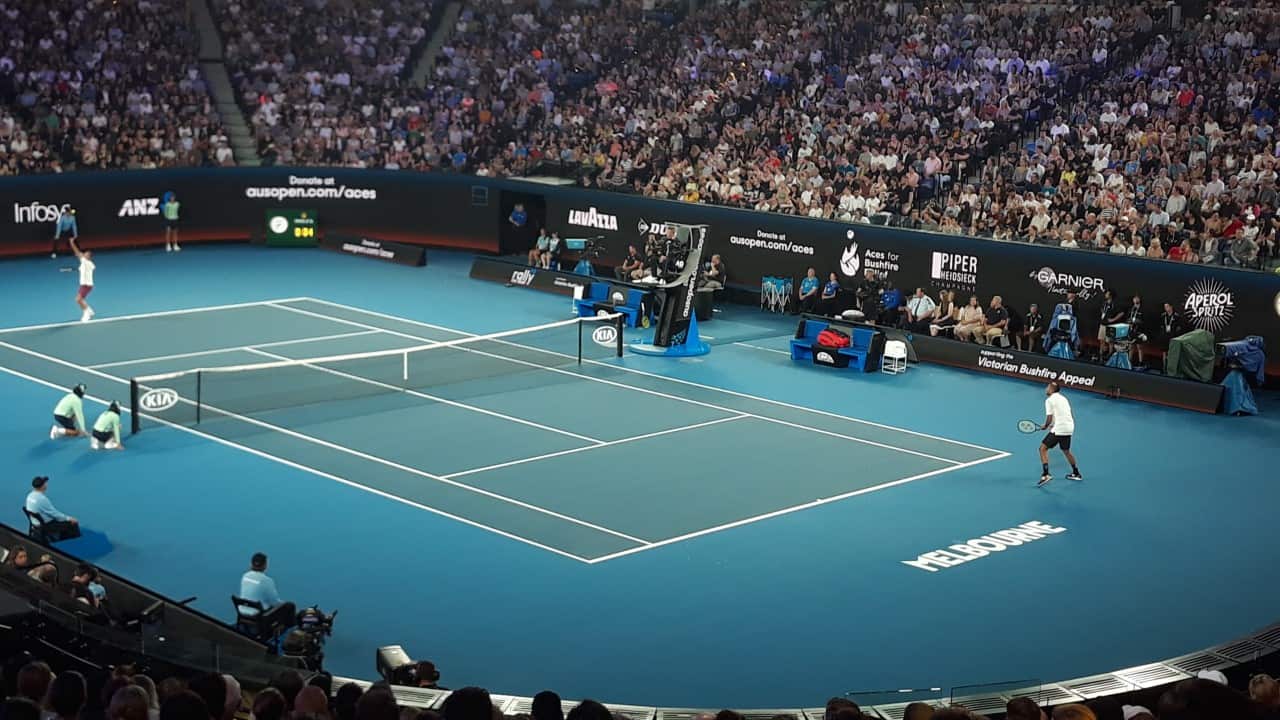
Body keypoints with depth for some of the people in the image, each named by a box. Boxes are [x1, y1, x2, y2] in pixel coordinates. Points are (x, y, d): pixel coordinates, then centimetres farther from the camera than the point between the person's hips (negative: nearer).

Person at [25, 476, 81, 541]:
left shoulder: (30, 495, -1)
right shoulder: (42, 499, -29)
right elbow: (54, 513, -20)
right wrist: (69, 518, -8)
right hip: (46, 525, -9)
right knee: (73, 524, -2)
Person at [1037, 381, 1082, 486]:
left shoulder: (1049, 400, -7)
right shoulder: (1063, 398, 17)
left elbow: (1049, 419, -12)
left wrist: (1045, 426, 6)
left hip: (1059, 429, -8)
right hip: (1069, 428, 8)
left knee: (1043, 448, -4)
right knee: (1066, 451, 26)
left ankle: (1045, 475, -17)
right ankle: (1076, 474, 36)